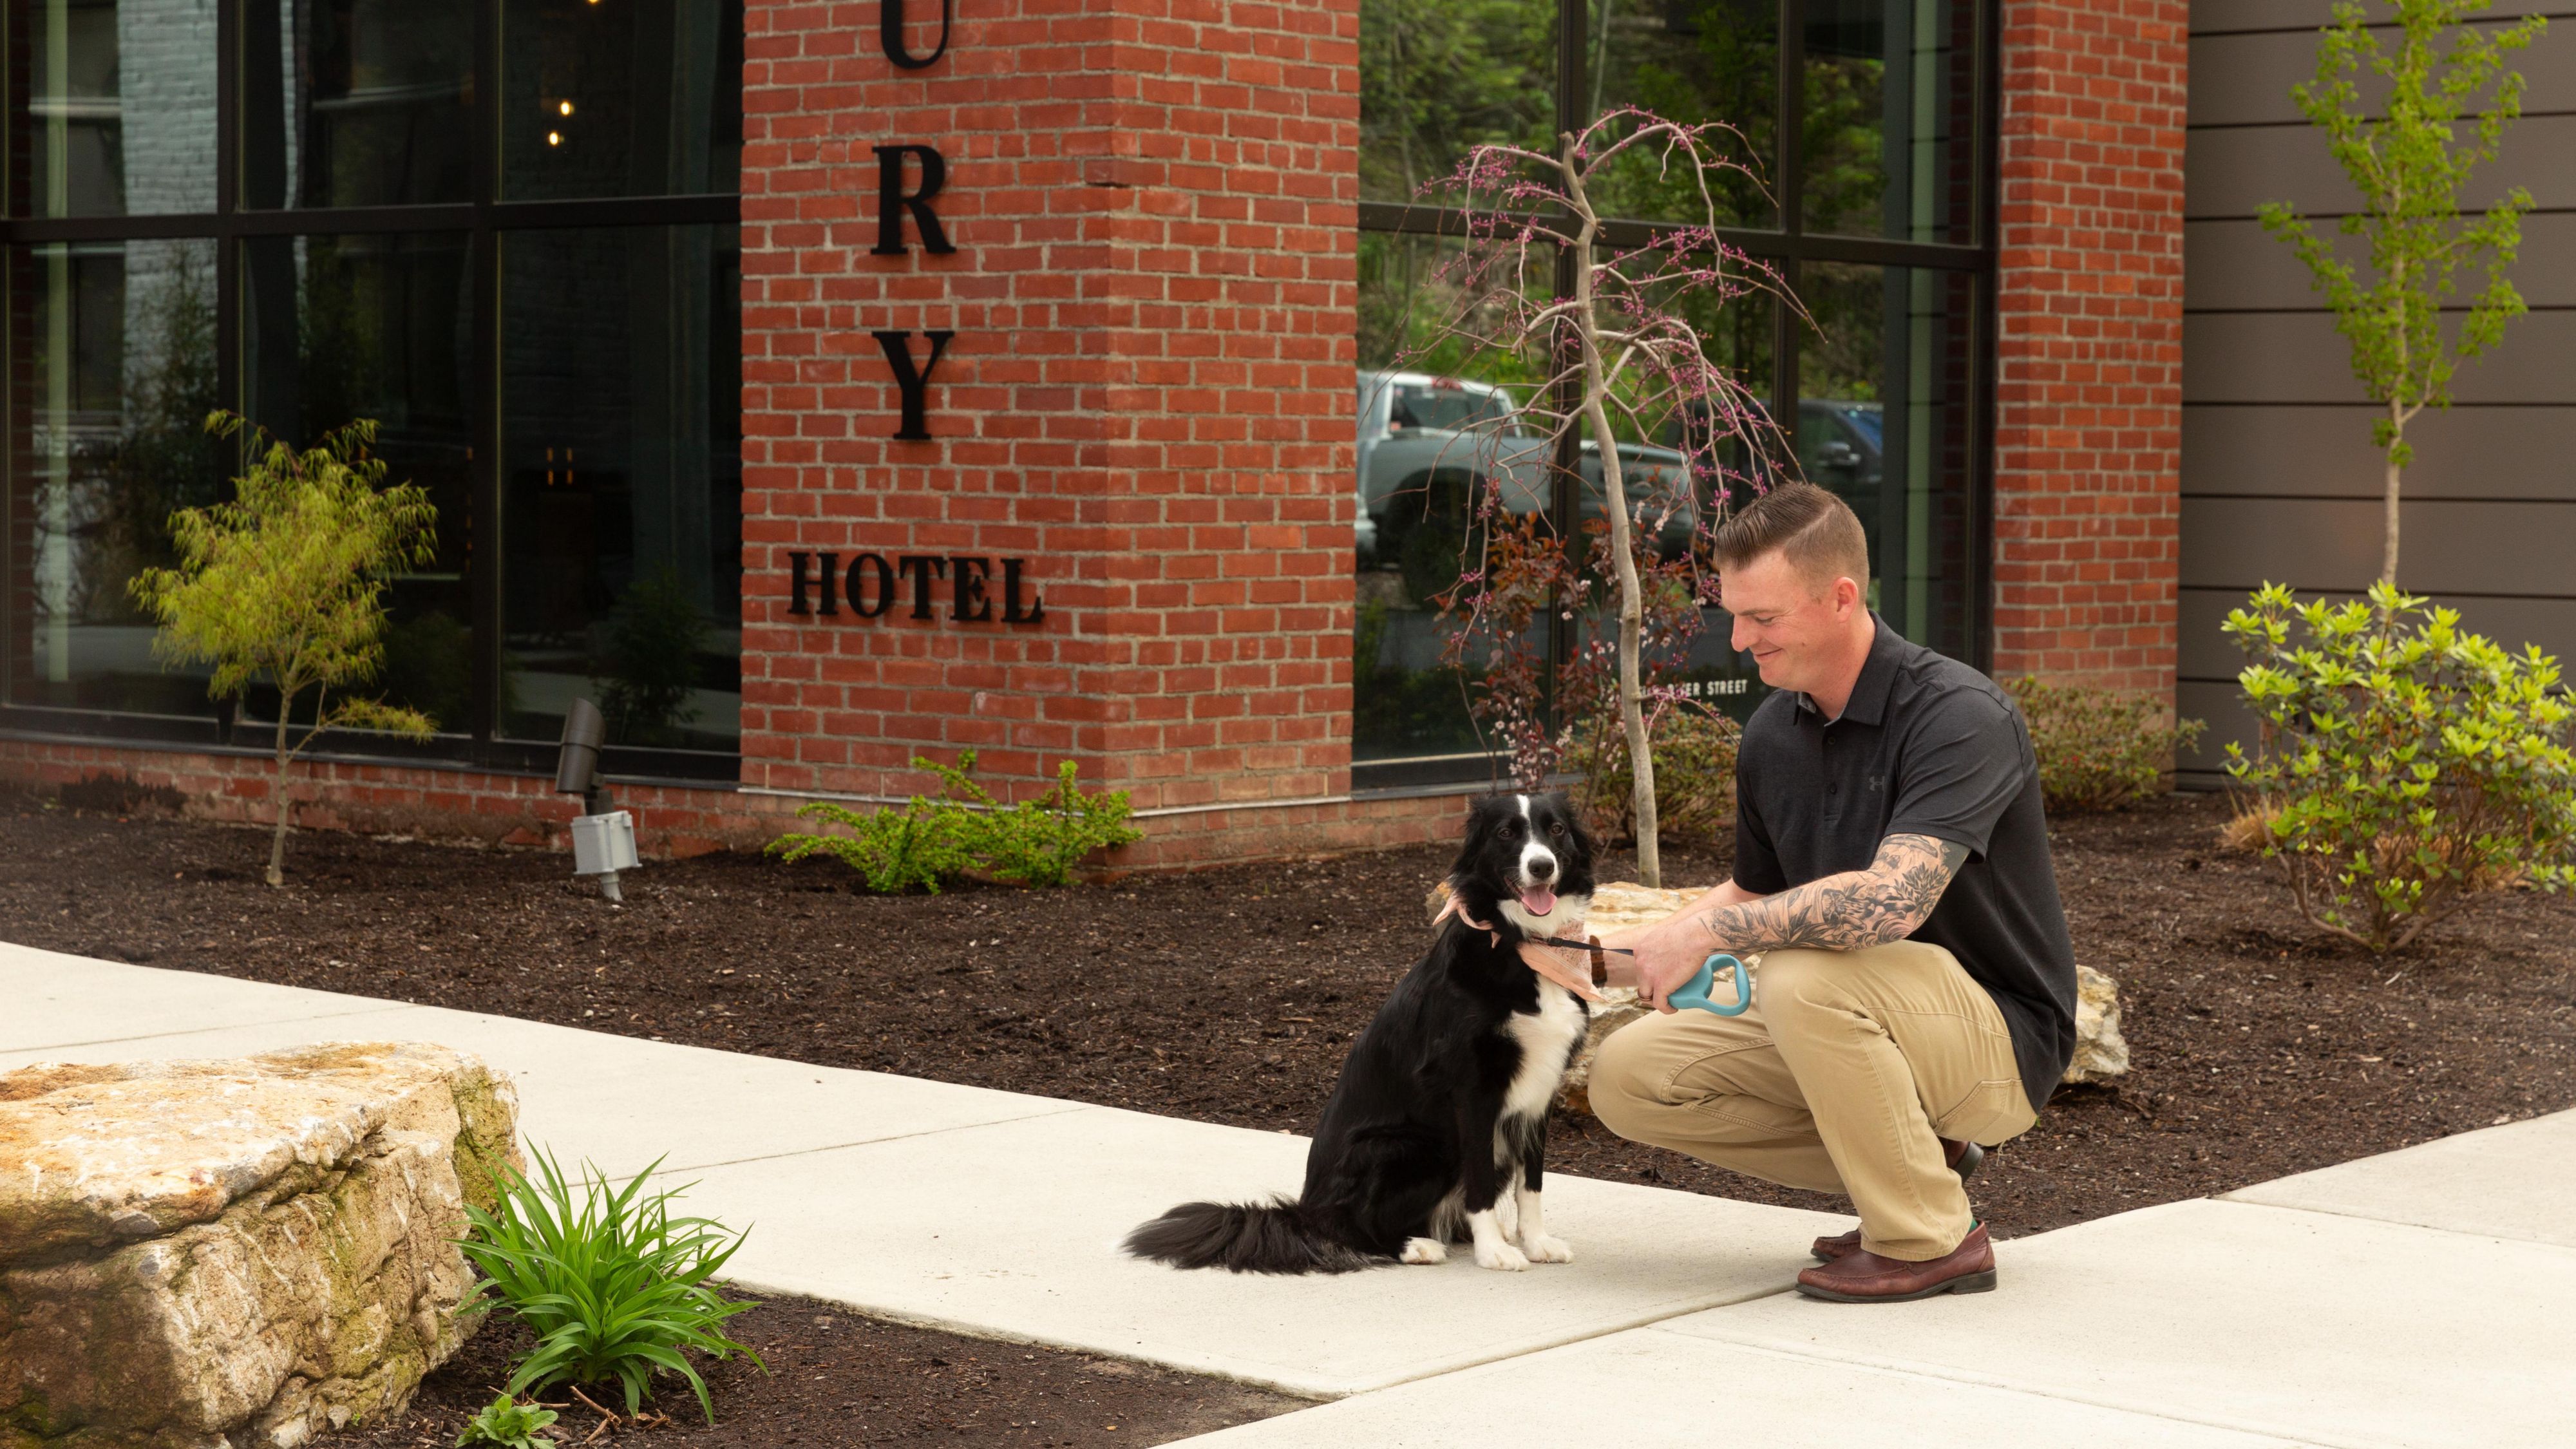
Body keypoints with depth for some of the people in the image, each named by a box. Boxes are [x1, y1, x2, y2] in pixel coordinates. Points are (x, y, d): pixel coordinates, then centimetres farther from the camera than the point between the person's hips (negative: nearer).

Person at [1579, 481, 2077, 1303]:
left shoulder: (1959, 715, -22)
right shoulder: (1772, 734, 2)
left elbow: (1891, 901, -37)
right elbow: (1754, 897, 18)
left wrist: (1707, 930, -29)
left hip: (1999, 1038, -8)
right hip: (1848, 1023, 8)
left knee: (1802, 977, -35)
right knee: (1629, 1078, -6)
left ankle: (1934, 1238, -15)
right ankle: (1916, 1157, 6)